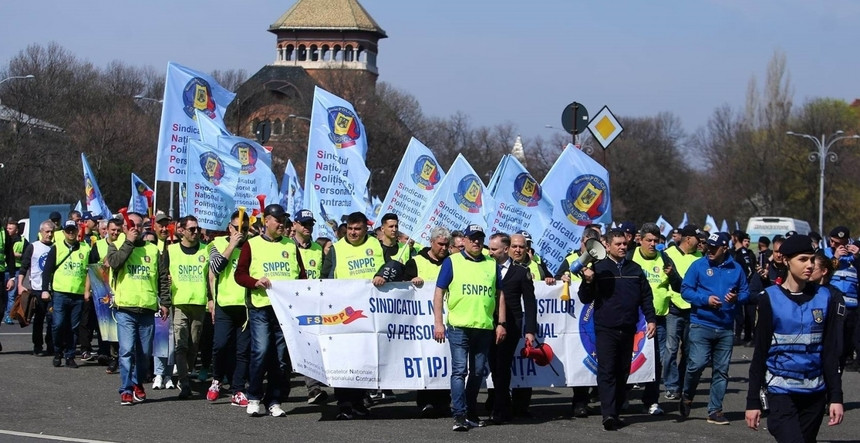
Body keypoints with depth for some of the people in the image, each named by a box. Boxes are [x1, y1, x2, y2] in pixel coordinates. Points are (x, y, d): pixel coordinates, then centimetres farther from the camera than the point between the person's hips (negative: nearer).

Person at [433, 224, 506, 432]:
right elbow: (439, 292, 1)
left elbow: (499, 295, 15)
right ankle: (459, 416, -10)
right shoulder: (452, 262, 3)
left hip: (485, 328, 4)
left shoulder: (491, 264, 12)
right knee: (460, 370, -8)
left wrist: (501, 323, 8)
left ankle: (471, 412, 21)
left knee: (478, 373, 10)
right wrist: (438, 323, -7)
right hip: (459, 327, -4)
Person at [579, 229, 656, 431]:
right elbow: (585, 298, 0)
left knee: (622, 373, 8)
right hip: (606, 329, -4)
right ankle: (608, 414, -15)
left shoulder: (635, 269, 11)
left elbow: (646, 296, 16)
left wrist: (650, 319, 7)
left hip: (628, 329, 4)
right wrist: (588, 282, -18)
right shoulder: (599, 268, 0)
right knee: (607, 372, -10)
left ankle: (616, 412, 14)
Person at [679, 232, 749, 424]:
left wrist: (736, 298, -10)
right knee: (697, 363, -14)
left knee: (721, 370, 5)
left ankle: (715, 410, 13)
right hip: (701, 324, -3)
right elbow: (685, 290, -2)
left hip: (726, 328, 3)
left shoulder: (736, 269, 7)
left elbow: (745, 292, 13)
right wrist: (706, 299, -15)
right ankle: (687, 397, 13)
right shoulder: (698, 266, -1)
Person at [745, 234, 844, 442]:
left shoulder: (824, 297, 5)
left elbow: (831, 352, 7)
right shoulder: (771, 298, -2)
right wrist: (753, 401, -1)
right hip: (781, 391, -3)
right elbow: (760, 353, 0)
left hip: (815, 393, 3)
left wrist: (836, 397, 2)